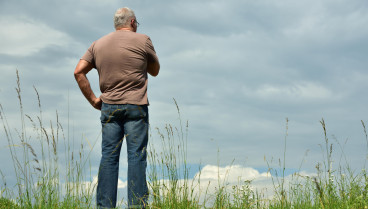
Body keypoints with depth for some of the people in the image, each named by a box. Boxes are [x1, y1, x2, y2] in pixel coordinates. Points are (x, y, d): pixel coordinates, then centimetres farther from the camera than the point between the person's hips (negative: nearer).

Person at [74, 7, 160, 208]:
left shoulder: (98, 44, 11)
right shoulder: (142, 40, -1)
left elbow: (78, 72, 5)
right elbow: (155, 71, 9)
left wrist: (92, 99, 7)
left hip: (108, 107, 4)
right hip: (135, 106, -4)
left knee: (108, 156, 4)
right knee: (136, 156, -2)